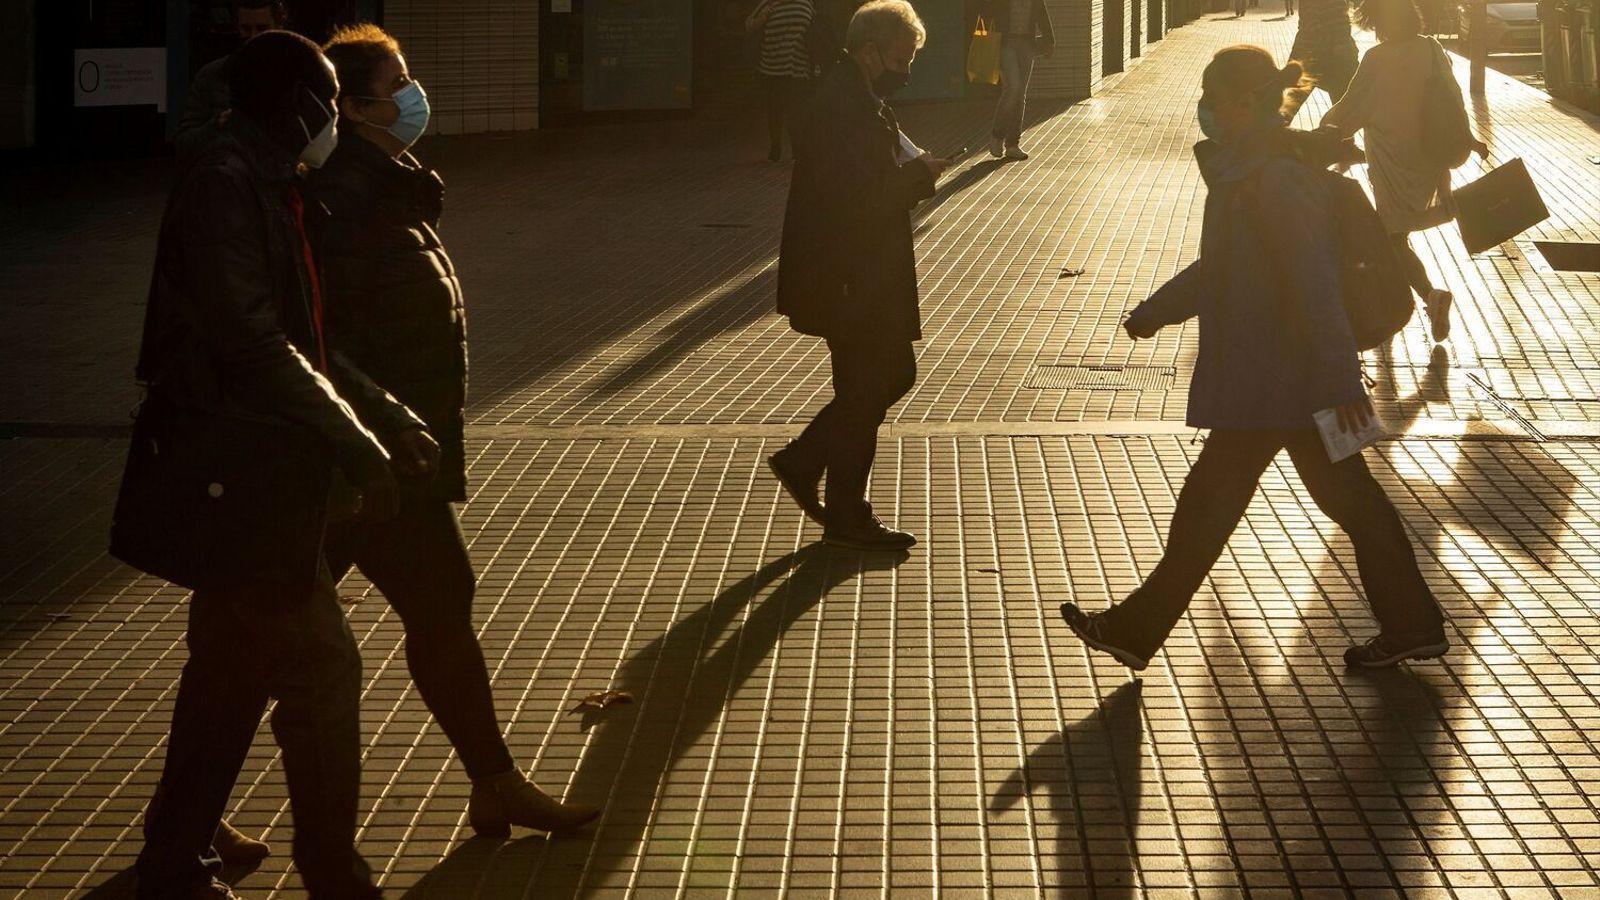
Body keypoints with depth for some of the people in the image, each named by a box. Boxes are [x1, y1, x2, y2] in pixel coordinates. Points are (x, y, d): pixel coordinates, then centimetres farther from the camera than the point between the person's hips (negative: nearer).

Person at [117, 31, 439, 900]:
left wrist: (391, 420, 16)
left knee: (234, 671, 16)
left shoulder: (264, 185, 16)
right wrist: (360, 447, -20)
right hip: (237, 479, -10)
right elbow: (254, 343, -24)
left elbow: (303, 342, 21)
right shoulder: (226, 183, -16)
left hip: (250, 478, 10)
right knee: (317, 667, -3)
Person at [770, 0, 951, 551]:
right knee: (863, 392, 0)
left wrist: (911, 175, 4)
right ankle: (847, 519, 11)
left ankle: (802, 463, 23)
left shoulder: (858, 101, 13)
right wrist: (920, 175, -16)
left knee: (894, 373, 17)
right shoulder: (844, 109, -21)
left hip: (861, 277, 10)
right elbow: (861, 199, -27)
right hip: (848, 282, -10)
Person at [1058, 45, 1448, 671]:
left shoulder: (1278, 185, -20)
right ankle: (1412, 625, 19)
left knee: (1209, 504, 0)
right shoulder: (1245, 174, 11)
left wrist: (1341, 379, -26)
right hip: (1298, 384, 10)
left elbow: (1316, 285, -24)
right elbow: (1220, 267, 25)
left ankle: (1137, 630, 9)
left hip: (1269, 382, -10)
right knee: (1347, 496, 13)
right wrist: (1157, 310, 27)